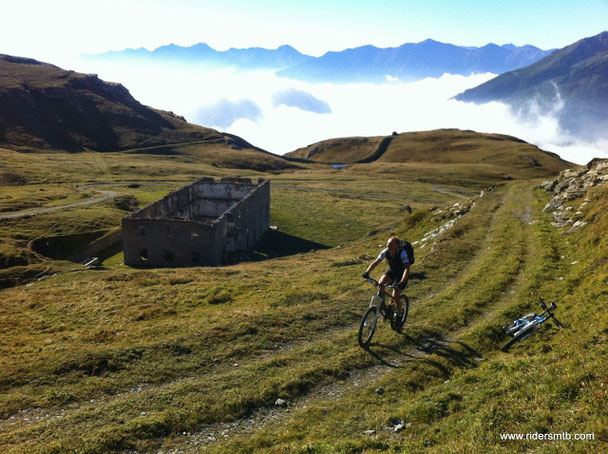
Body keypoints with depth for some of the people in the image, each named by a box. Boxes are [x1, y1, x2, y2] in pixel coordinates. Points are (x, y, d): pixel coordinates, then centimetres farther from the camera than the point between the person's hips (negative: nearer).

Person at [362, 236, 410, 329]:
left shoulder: (402, 253, -33)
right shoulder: (386, 251, -18)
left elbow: (407, 268, -39)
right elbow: (376, 262, -16)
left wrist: (402, 282, -52)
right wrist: (367, 272, -32)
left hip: (402, 274, -5)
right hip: (392, 271, 5)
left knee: (395, 295, -16)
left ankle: (399, 314, 12)